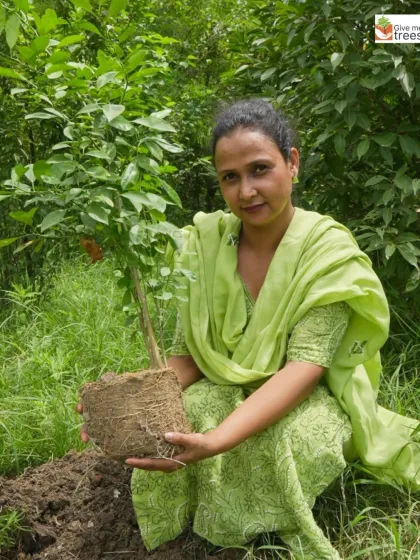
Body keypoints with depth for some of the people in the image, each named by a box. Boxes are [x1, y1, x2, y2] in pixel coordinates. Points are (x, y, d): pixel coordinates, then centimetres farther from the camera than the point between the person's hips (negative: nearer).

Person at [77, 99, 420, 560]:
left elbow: (305, 366, -27)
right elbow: (188, 354, -6)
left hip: (304, 400, -2)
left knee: (293, 436, -35)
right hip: (224, 391, 3)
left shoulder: (328, 248, -16)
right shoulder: (206, 241, -7)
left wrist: (215, 441, -43)